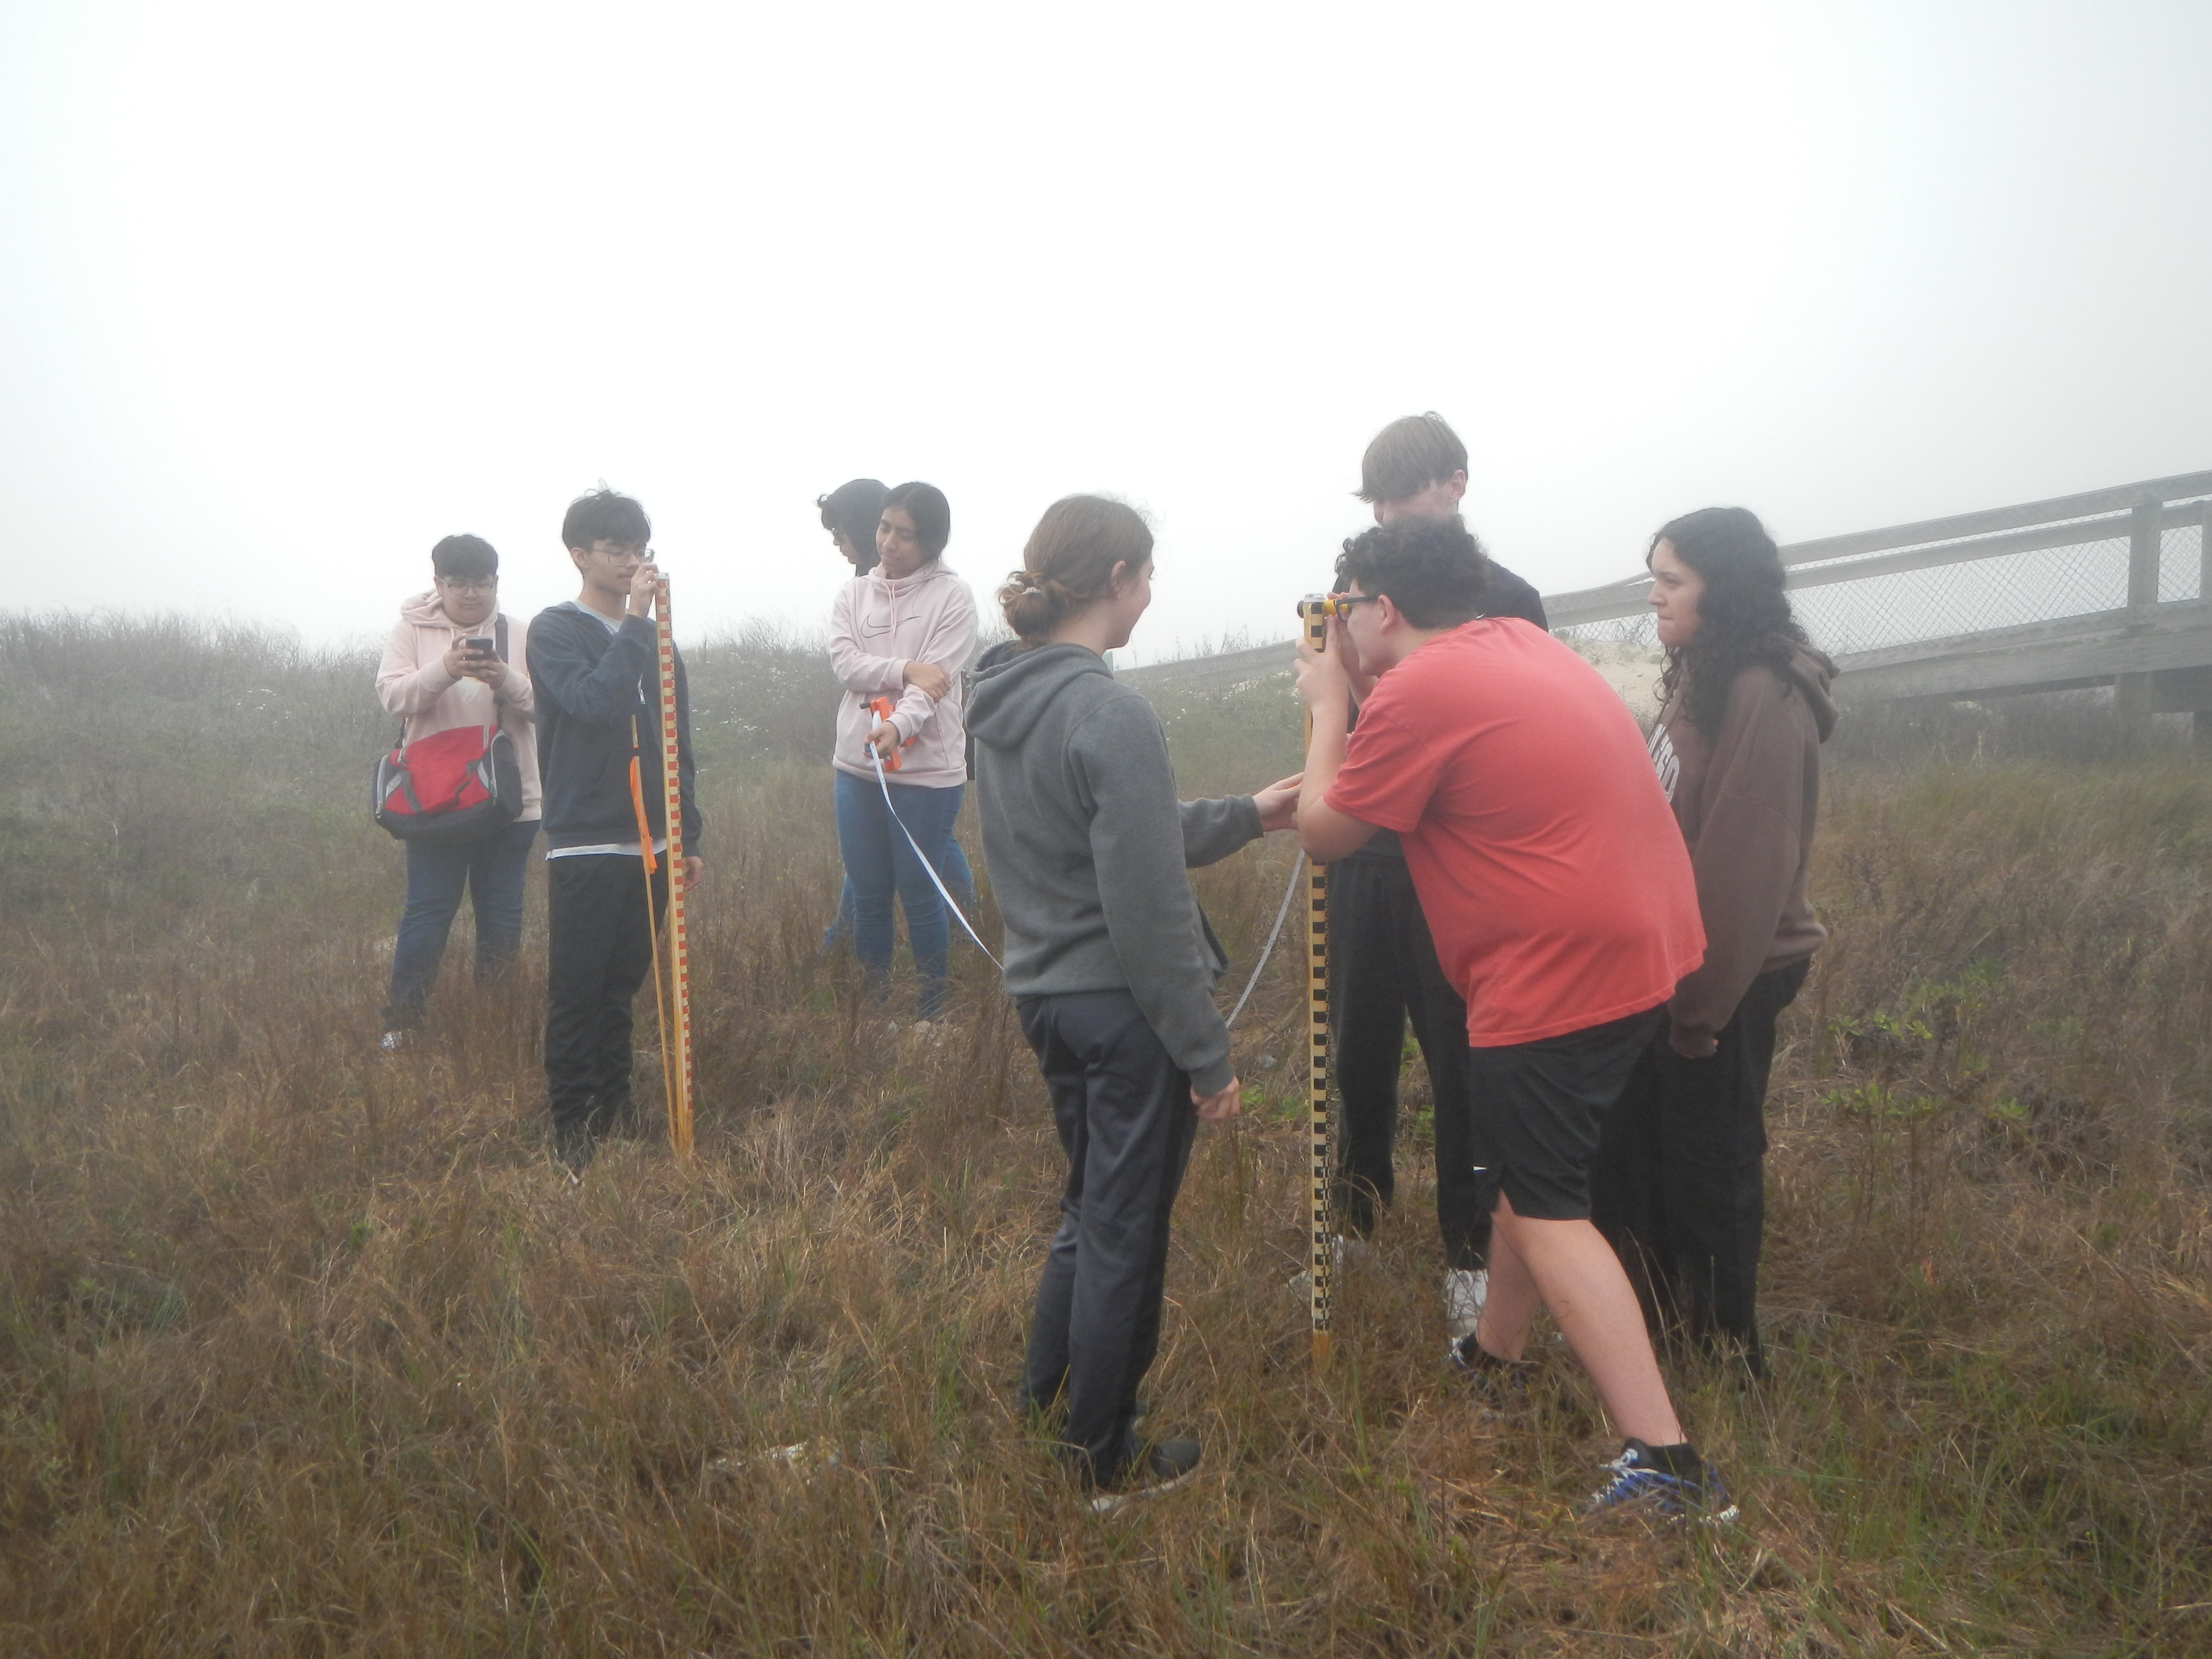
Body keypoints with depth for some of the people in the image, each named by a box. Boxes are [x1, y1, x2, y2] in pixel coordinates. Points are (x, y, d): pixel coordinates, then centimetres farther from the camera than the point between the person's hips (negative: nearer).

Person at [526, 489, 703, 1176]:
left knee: (623, 989, 12)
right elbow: (593, 701, -23)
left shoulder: (654, 639, 13)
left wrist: (688, 837, 13)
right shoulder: (555, 631, -3)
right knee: (577, 996, 0)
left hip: (649, 845, 5)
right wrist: (634, 621, -20)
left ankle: (614, 1114, 23)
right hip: (584, 844, -5)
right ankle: (572, 1131, 10)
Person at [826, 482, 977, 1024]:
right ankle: (873, 1000, 25)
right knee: (868, 892, 11)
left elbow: (937, 678, -16)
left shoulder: (952, 596, -4)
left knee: (921, 893, 2)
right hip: (858, 764, 4)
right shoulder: (853, 594, 9)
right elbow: (845, 663, -5)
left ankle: (933, 1008, 17)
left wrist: (900, 725, -32)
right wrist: (907, 668, -19)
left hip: (927, 770, -4)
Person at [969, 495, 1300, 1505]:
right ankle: (1102, 1461, 26)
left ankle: (1043, 1398, 40)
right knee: (1125, 1233, 9)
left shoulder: (1004, 710, 6)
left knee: (1090, 1209, 26)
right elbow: (1148, 909, -22)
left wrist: (1245, 816, 19)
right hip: (1124, 1011, -8)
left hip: (1043, 997, 8)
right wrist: (1207, 1052, -15)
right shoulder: (1111, 716, -21)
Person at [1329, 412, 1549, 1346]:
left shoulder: (1506, 601, -3)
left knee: (1463, 1064, 4)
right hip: (1365, 860, 4)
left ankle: (1470, 1253, 18)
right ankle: (1355, 1222, 29)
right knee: (1356, 1056, 12)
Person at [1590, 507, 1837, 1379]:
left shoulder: (1765, 698, -20)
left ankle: (1725, 1347, 25)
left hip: (1727, 974, -9)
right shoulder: (1701, 681, 10)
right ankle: (1657, 1322, 34)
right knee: (1628, 1146, 17)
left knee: (1710, 1165, 6)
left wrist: (1704, 1001, -19)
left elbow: (1750, 862, -23)